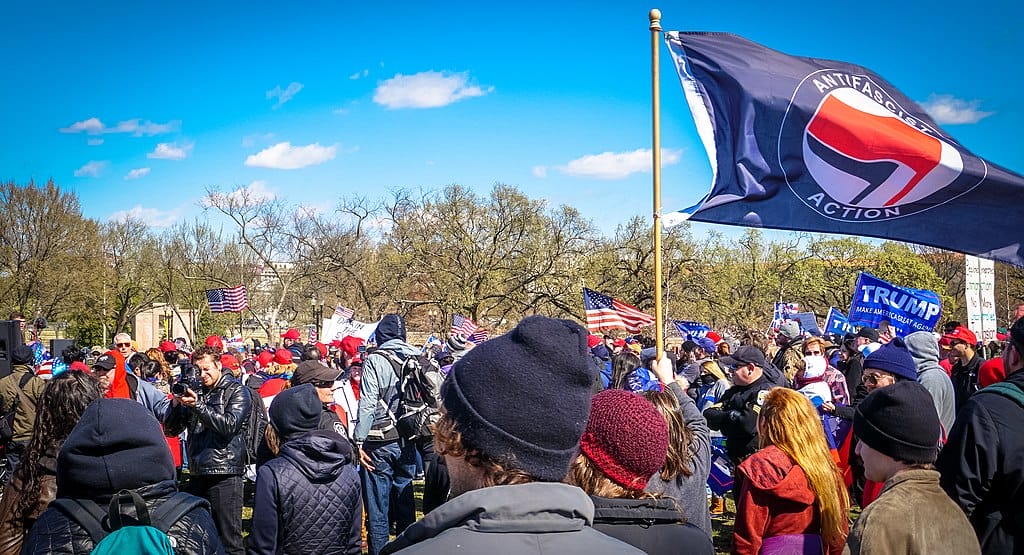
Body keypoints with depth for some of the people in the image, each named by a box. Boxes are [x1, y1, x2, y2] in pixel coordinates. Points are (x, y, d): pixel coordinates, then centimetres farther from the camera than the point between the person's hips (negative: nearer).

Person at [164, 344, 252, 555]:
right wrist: (176, 403, -4)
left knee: (229, 538, -4)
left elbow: (229, 426, -13)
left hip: (224, 472, -5)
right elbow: (170, 430, 13)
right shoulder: (195, 392, 14)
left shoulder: (237, 391, 2)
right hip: (197, 473, 6)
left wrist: (198, 405, -18)